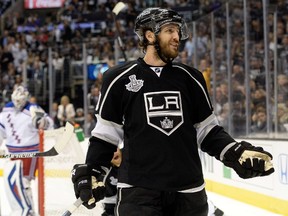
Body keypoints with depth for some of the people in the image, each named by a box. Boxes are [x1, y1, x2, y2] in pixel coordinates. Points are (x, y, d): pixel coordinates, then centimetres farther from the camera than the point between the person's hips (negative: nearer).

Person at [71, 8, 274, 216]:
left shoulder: (190, 78, 10)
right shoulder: (119, 79, 1)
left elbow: (208, 131, 14)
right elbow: (105, 135, 5)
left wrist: (237, 154, -1)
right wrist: (92, 174, -4)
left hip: (189, 191, 4)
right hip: (137, 191, -4)